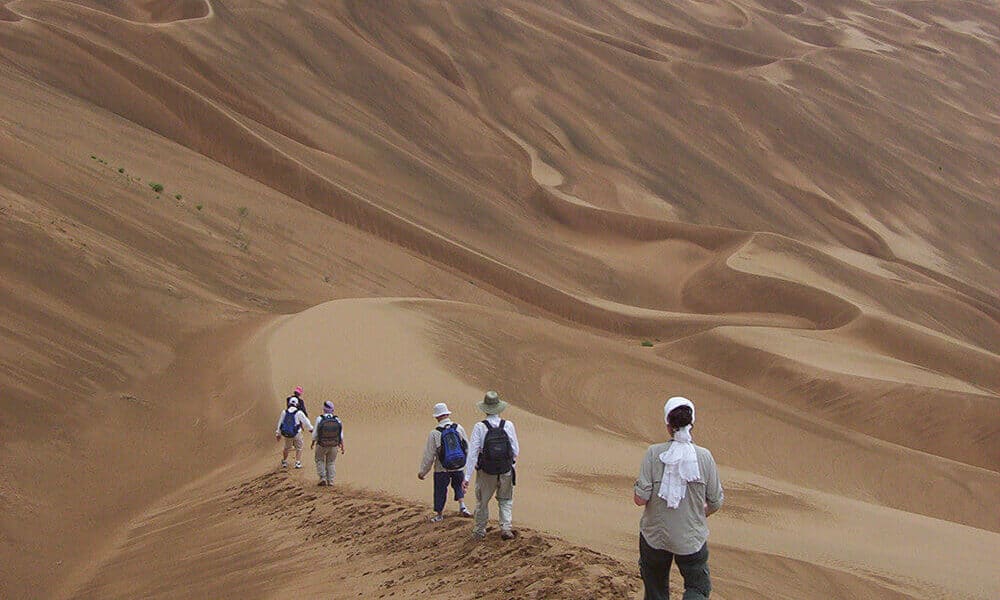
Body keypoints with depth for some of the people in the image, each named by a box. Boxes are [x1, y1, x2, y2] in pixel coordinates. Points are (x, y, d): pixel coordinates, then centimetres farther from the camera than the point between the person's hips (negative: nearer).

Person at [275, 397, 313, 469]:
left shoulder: (284, 412, -5)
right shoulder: (299, 413, -16)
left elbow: (279, 423, 5)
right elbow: (306, 421, -3)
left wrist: (278, 433, 18)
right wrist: (311, 428, 17)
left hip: (286, 433, 4)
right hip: (296, 434, -4)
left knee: (287, 448, 26)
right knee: (299, 448, 18)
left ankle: (284, 462, 38)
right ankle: (297, 463, 13)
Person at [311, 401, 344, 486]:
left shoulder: (319, 419, -16)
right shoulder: (337, 420, -10)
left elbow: (315, 434, -8)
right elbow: (341, 436, -5)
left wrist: (313, 443, 9)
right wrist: (342, 447, 6)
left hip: (322, 445, -2)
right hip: (334, 445, 2)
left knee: (320, 460, 21)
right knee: (330, 463, 19)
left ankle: (322, 478, 10)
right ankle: (330, 481, 17)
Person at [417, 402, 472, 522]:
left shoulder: (434, 433, -14)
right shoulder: (458, 428, -7)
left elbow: (429, 455, -9)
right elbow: (467, 446, 2)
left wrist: (423, 471, 3)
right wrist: (466, 461, 20)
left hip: (442, 469, -2)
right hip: (459, 467, 2)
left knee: (440, 490, 14)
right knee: (458, 485, 26)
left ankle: (439, 514, 26)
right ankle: (462, 506, 9)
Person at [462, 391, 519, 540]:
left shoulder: (480, 427, -13)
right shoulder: (508, 425, -9)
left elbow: (472, 453, -14)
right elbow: (515, 451, -2)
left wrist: (467, 477, -11)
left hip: (486, 473, -1)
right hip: (506, 472, 1)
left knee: (482, 502, 17)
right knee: (505, 500, 22)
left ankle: (479, 531, 28)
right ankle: (506, 527, 10)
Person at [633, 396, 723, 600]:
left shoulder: (654, 453, -14)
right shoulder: (704, 457, -10)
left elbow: (640, 499, -18)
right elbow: (715, 503, -3)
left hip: (655, 536, 0)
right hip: (692, 538, 0)